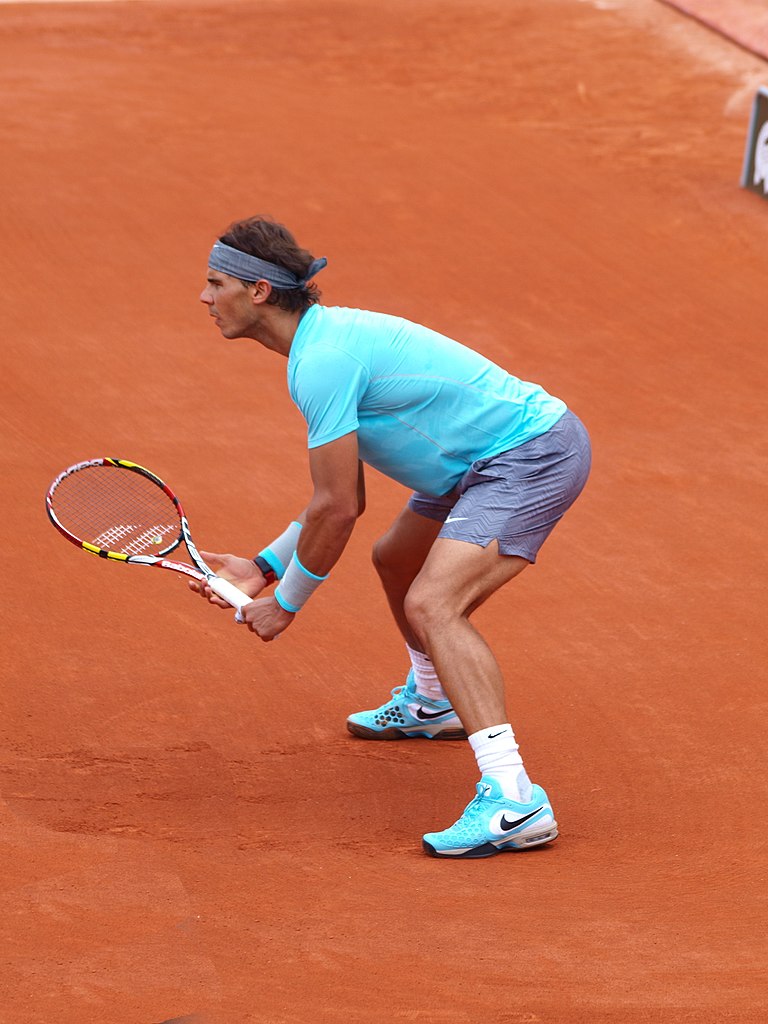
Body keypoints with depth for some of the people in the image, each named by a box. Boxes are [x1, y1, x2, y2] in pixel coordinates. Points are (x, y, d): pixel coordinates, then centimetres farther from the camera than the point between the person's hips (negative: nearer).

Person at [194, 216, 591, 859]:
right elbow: (345, 499, 15)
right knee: (396, 561, 30)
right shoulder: (326, 338, 10)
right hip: (487, 461, 11)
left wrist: (285, 603, -6)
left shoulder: (323, 362, -22)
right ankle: (432, 703, 58)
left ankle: (513, 800, -35)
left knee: (432, 604, -27)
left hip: (535, 450, -11)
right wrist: (264, 568, 13)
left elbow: (336, 510, -20)